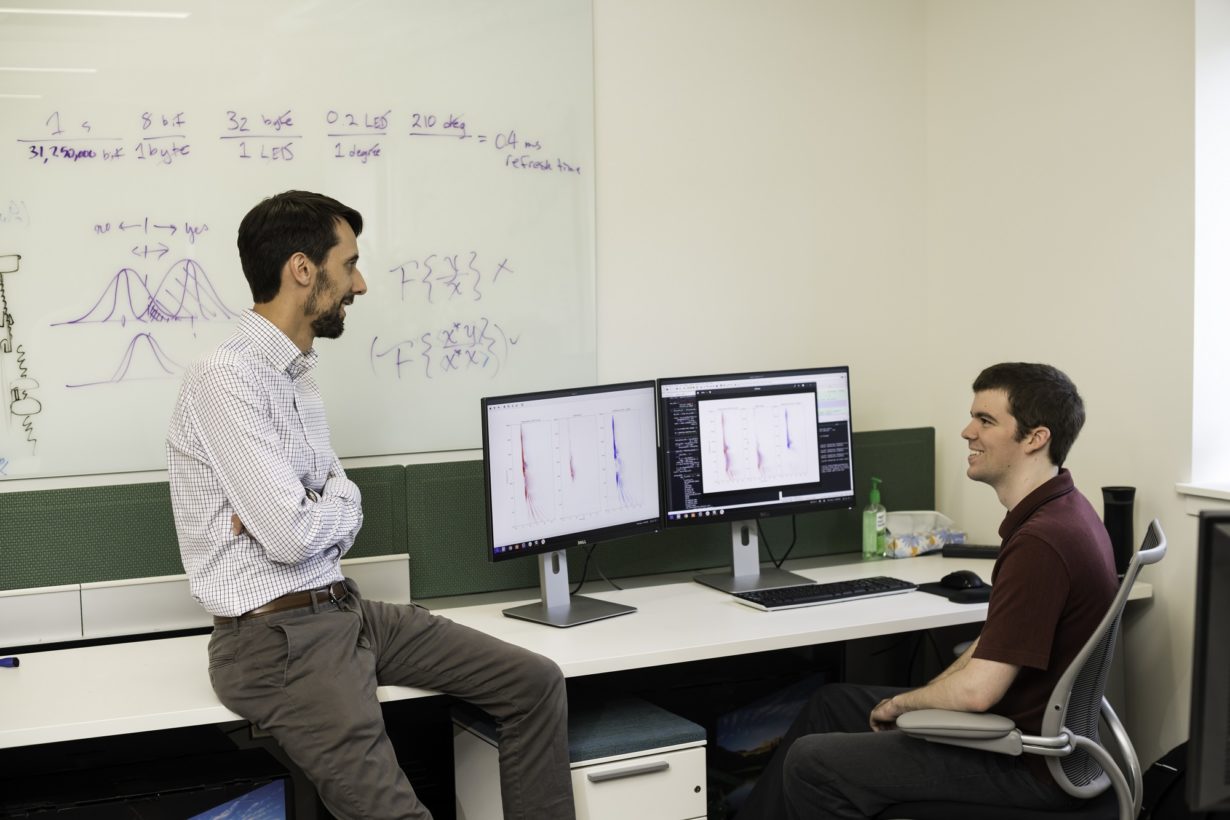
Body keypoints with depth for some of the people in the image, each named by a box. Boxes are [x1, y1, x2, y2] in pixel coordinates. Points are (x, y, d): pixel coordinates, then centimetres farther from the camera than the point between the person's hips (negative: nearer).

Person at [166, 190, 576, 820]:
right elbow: (292, 536, -23)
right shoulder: (227, 378, -17)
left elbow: (345, 509, 10)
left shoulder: (296, 373, 13)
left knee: (535, 684, 5)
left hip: (344, 608, 9)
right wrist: (332, 507, -2)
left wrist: (302, 512, -12)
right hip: (277, 637, -9)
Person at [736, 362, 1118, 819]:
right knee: (833, 703, 17)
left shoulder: (1041, 542, -28)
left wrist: (904, 703, -9)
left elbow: (977, 689, -29)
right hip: (1019, 723, 10)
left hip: (1024, 764, -10)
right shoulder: (1058, 511, 6)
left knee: (811, 764, -8)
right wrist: (919, 699, 8)